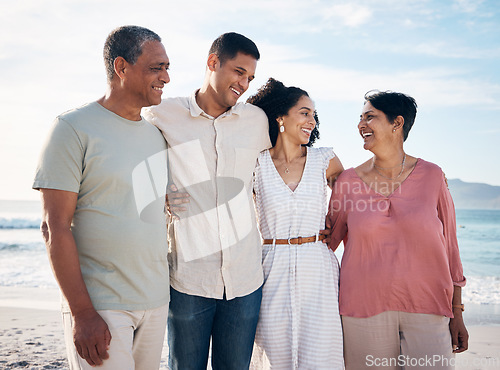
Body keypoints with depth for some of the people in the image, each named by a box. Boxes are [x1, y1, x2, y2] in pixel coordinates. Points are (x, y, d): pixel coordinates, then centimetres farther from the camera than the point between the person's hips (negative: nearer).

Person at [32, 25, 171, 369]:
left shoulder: (156, 134, 11)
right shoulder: (74, 128, -8)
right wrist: (82, 313, -15)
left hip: (157, 302, 6)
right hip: (100, 306, -6)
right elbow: (55, 227, -12)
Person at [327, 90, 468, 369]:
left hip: (427, 307, 0)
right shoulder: (348, 181, 2)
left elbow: (449, 245, 5)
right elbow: (328, 239, 10)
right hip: (365, 309, 0)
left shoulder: (432, 176, 1)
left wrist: (457, 314, 6)